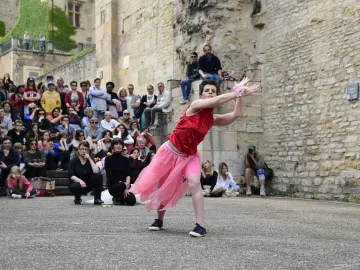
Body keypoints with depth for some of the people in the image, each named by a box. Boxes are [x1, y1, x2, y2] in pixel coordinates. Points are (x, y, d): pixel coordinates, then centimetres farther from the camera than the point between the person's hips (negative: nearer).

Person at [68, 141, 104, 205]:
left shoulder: (90, 160, 4)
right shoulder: (73, 161, -4)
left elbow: (96, 172, -16)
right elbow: (71, 176, -15)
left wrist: (89, 159, -16)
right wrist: (80, 181, -33)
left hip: (87, 185, 3)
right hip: (76, 183, -3)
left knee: (99, 176, -22)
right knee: (79, 186, -39)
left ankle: (97, 199, -18)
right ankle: (77, 198, -3)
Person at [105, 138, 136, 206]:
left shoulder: (126, 160, 13)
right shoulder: (108, 159, 2)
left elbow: (128, 174, 4)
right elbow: (109, 176, -6)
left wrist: (127, 184, -18)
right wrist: (122, 183, -17)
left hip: (125, 185, 3)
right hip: (113, 185, -3)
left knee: (132, 201, -24)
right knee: (121, 185, -39)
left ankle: (122, 197, 13)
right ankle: (116, 197, -4)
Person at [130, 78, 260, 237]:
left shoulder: (213, 119, -2)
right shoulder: (195, 105, -14)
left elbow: (236, 114, -12)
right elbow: (219, 100, -27)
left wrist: (240, 95, -17)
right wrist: (238, 91, -24)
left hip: (189, 156, 2)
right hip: (170, 151, -2)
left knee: (194, 184, -23)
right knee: (163, 187, 9)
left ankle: (201, 226, -23)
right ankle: (159, 219, 33)